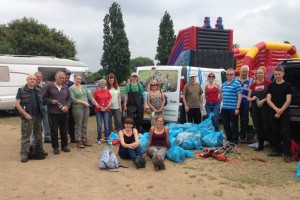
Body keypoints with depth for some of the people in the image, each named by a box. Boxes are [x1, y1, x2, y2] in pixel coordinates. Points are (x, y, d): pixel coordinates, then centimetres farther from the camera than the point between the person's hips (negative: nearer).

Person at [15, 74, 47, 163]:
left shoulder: (39, 90, 10)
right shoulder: (21, 90, -4)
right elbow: (17, 104, -8)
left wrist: (42, 113, 6)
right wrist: (25, 114, -16)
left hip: (38, 116, 5)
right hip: (27, 117, -5)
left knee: (38, 134, 16)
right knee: (25, 136, -4)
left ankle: (39, 150, 29)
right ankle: (24, 154, 2)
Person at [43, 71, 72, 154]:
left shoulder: (65, 87, 11)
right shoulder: (49, 86, -2)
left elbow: (69, 98, 12)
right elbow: (44, 97, 0)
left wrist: (67, 106, -5)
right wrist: (51, 101, -15)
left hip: (64, 112, 4)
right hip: (53, 112, -4)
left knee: (64, 130, 12)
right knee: (54, 131, 3)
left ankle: (64, 146, 25)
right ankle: (55, 147, 15)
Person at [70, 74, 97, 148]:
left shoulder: (83, 87, 15)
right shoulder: (71, 88, -4)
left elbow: (89, 95, 12)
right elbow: (73, 99, -13)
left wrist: (95, 102, 4)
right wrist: (83, 102, -15)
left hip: (86, 108, 6)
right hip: (77, 108, -6)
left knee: (85, 125, 10)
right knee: (78, 125, -2)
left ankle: (84, 140, 18)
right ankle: (79, 141, 4)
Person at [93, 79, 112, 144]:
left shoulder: (107, 92, 4)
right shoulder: (96, 92, -2)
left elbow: (110, 101, 7)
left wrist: (107, 107, -8)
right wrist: (99, 106, -11)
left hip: (106, 110, 1)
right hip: (98, 110, -1)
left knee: (106, 125, -1)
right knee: (99, 125, 1)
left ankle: (107, 137, 7)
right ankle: (99, 139, 9)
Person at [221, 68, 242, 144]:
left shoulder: (236, 83, -7)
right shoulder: (224, 84, 13)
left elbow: (239, 96, -11)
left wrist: (237, 108, -16)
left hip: (233, 108, -6)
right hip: (224, 108, 6)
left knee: (234, 125, 2)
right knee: (226, 124, 13)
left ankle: (234, 140, 14)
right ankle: (228, 139, 28)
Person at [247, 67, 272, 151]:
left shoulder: (268, 83, 0)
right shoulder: (252, 85, 13)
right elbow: (248, 97, 16)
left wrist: (263, 101, -18)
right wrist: (252, 98, -5)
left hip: (265, 108, -4)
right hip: (255, 109, 5)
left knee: (266, 127, -8)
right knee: (258, 127, 9)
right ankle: (260, 145, 19)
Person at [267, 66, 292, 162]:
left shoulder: (287, 85, 0)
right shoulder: (271, 86, 8)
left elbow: (288, 100, -5)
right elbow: (268, 99, 2)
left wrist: (281, 111, -12)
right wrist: (276, 109, -12)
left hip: (284, 113, -4)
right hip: (273, 113, 4)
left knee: (286, 133, -7)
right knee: (274, 132, 9)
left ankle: (287, 154, -6)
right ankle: (276, 151, 21)